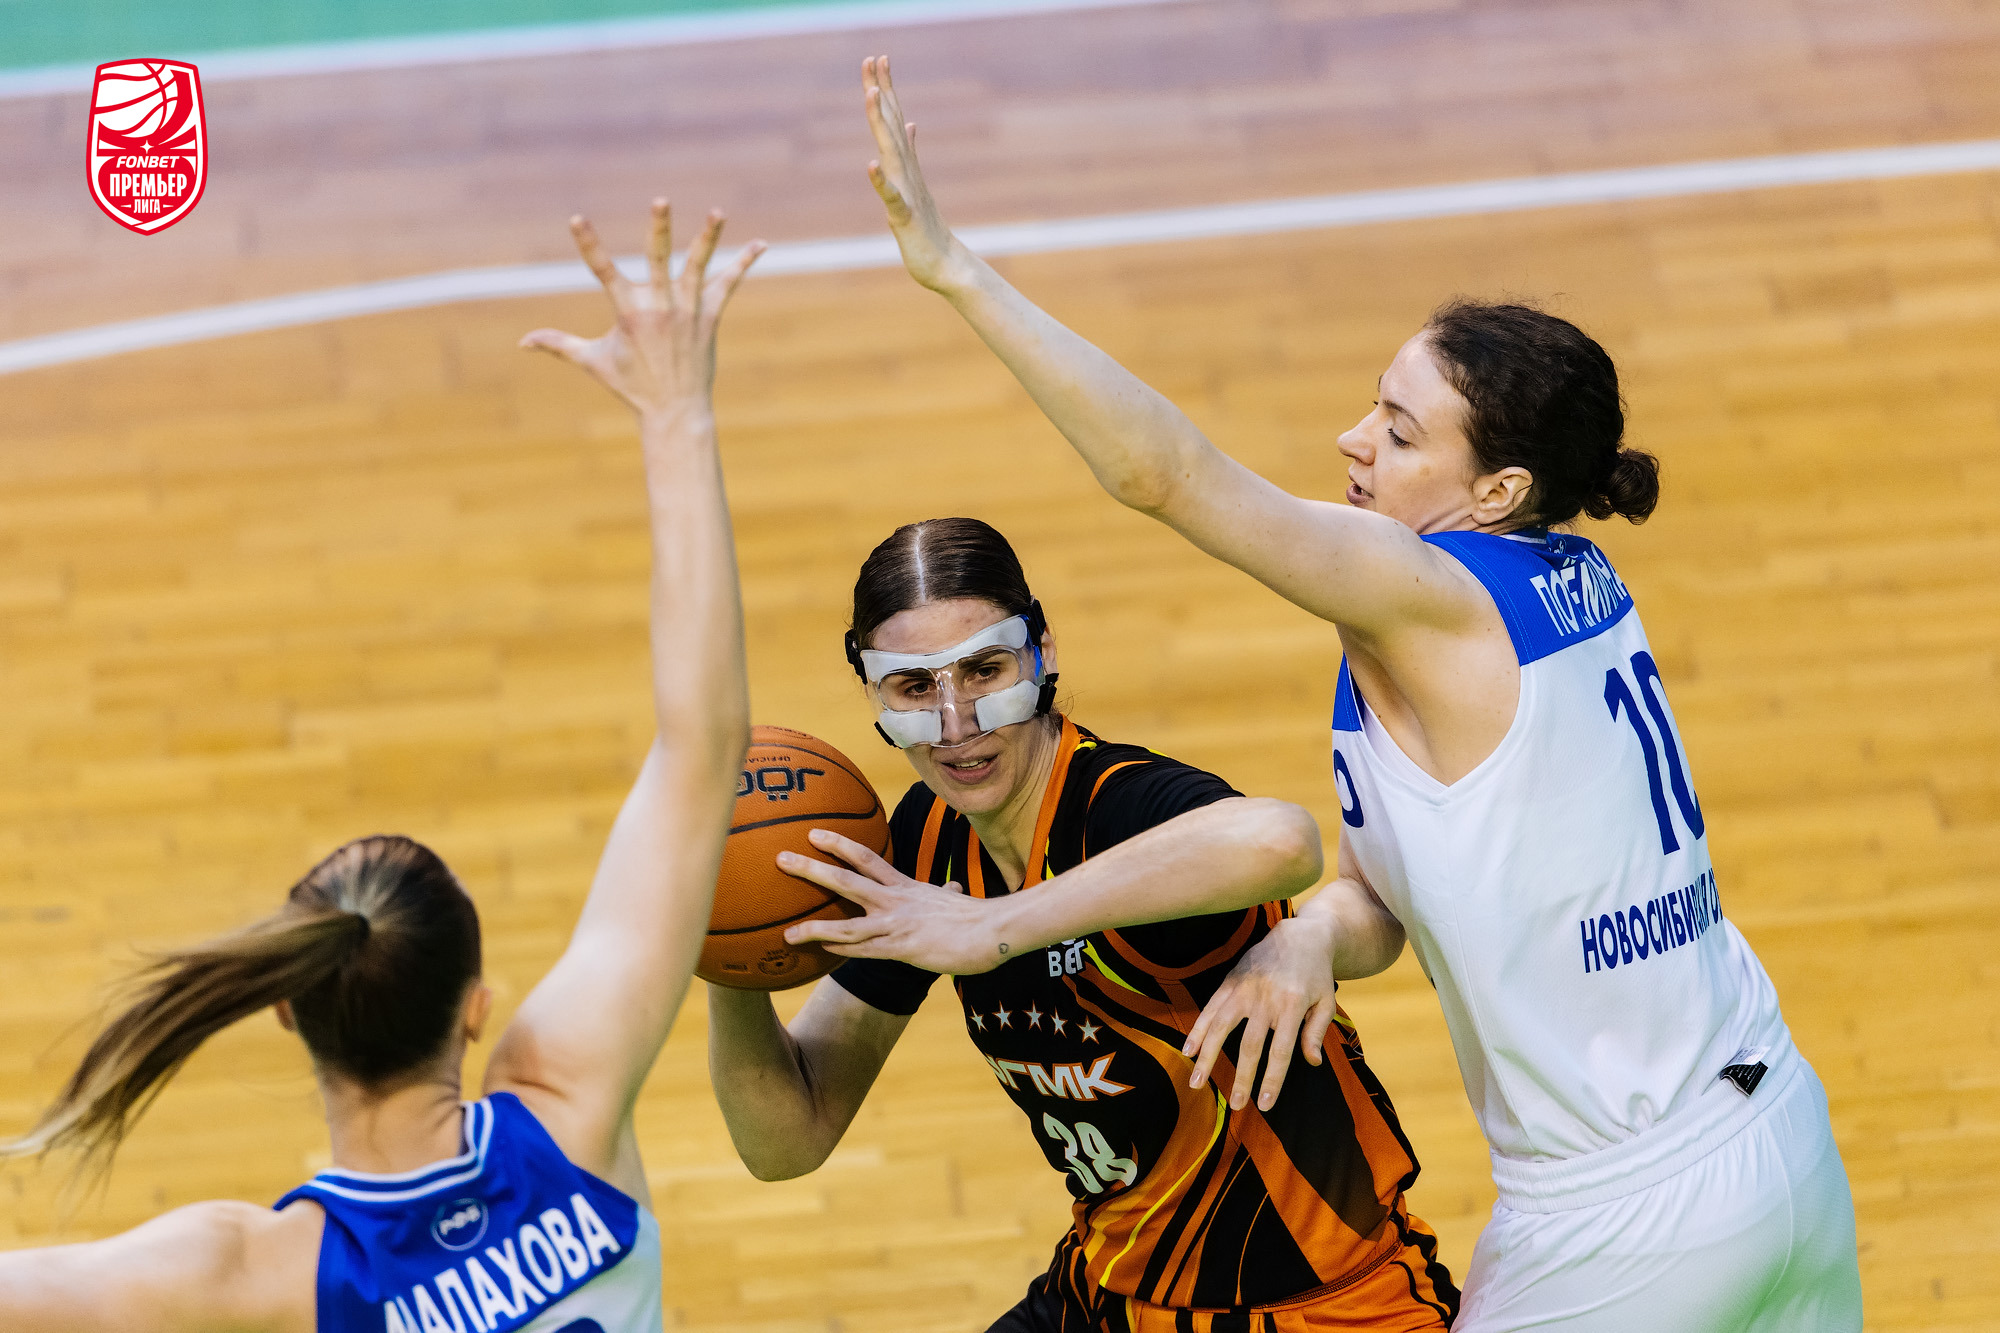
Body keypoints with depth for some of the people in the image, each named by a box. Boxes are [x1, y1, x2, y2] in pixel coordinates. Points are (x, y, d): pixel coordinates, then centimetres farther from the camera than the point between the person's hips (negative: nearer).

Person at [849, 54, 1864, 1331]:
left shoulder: (1432, 598, -19)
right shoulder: (1575, 583, 5)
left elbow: (1164, 472, -25)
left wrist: (950, 261, -26)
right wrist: (1307, 939, -14)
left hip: (1628, 1228, -8)